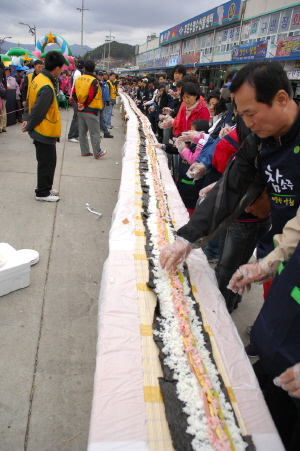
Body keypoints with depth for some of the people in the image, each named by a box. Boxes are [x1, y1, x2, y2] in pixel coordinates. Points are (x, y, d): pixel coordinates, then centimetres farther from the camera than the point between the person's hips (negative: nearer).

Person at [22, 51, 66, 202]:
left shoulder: (38, 78, 6)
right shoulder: (47, 87, -24)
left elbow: (29, 102, 11)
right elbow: (39, 111, -22)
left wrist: (26, 119, 5)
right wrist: (29, 126, -9)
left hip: (40, 130, 9)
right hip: (45, 132, -9)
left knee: (47, 161, 19)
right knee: (47, 162, 2)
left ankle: (45, 187, 31)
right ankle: (42, 193, 13)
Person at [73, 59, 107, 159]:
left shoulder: (78, 79, 7)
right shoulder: (94, 81, -12)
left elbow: (74, 93, 7)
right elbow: (91, 95, -17)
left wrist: (78, 103, 1)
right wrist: (85, 105, -7)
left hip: (80, 110, 7)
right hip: (90, 110, -7)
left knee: (82, 132, 12)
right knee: (94, 133, -3)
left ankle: (85, 151, 18)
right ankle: (97, 153, -2)